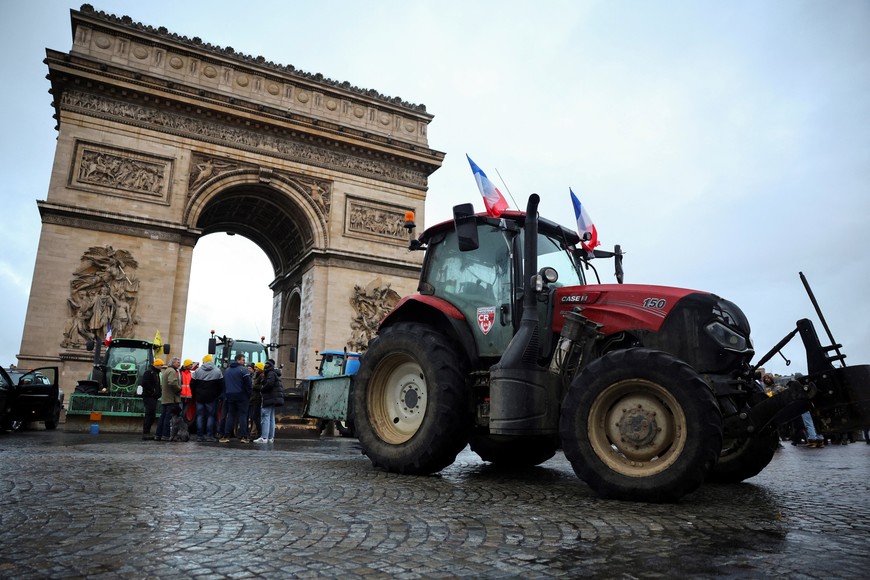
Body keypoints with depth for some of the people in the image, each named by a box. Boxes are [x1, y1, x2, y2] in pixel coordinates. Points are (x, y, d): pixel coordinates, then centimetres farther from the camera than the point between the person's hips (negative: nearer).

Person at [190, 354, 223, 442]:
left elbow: (192, 384, 2)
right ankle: (209, 436, 0)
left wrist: (194, 395, 13)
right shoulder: (217, 371, -3)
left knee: (200, 416, 7)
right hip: (211, 398, -1)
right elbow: (221, 385, -3)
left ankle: (199, 435, 7)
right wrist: (217, 395, 9)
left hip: (199, 397, 1)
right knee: (210, 416, 4)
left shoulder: (197, 371, 1)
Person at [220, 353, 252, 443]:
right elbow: (248, 383, -14)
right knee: (243, 415, -1)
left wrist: (226, 394, 18)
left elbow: (224, 384, 17)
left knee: (230, 415, 10)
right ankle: (243, 436, -4)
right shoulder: (243, 370, -8)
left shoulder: (227, 371, 15)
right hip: (241, 395, -6)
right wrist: (249, 392, -3)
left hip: (230, 396, 6)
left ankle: (226, 436, 5)